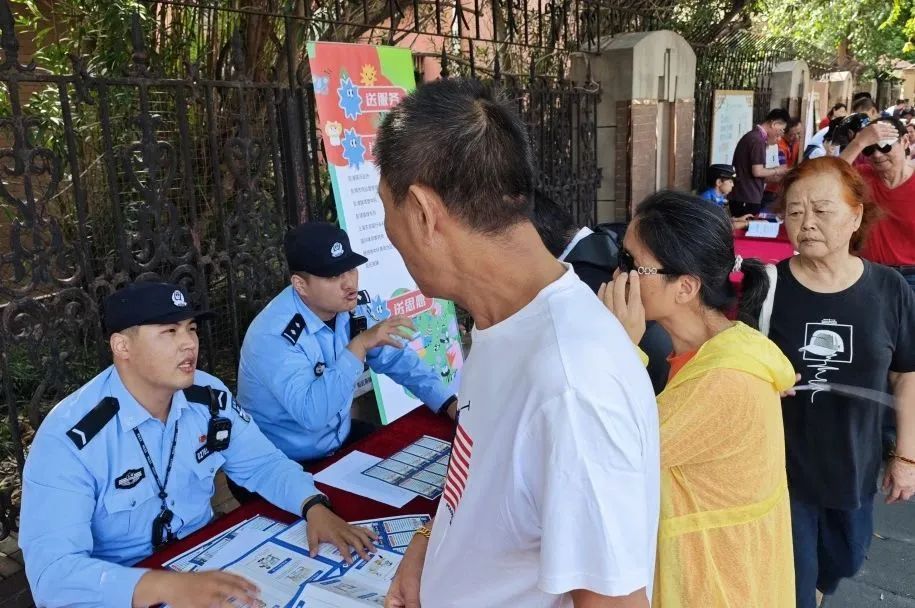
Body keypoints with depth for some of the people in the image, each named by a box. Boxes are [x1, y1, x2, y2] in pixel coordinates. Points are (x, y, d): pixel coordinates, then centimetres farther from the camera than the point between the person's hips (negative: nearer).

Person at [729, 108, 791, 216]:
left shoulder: (751, 136, 16)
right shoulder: (758, 140, -13)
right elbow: (757, 171, -19)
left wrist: (773, 177, 14)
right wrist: (777, 170, -3)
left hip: (740, 197, 9)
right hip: (748, 199, -9)